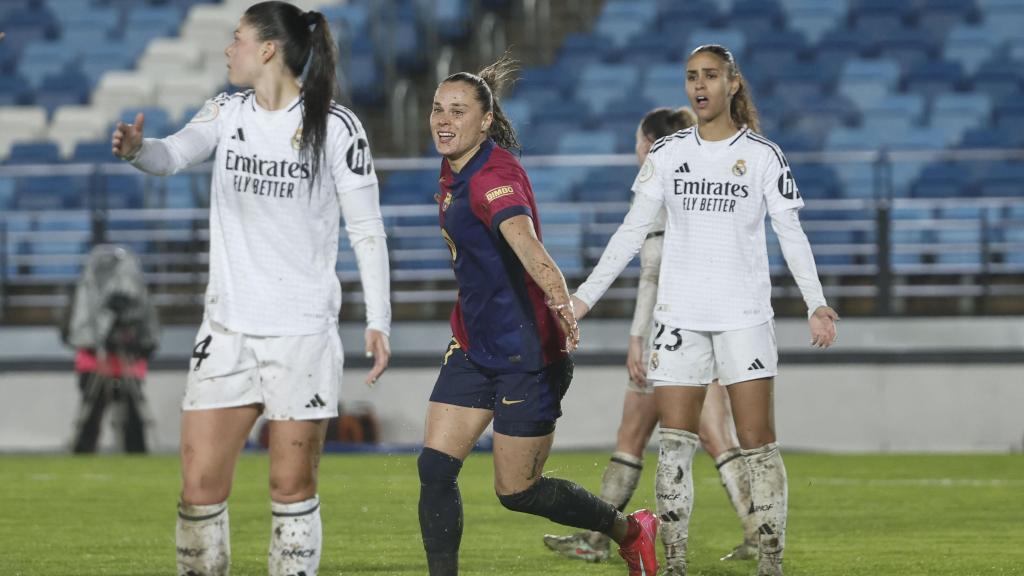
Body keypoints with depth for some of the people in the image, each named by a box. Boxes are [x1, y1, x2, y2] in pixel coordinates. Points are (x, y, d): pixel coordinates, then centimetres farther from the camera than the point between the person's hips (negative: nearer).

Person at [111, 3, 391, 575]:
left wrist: (378, 320, -9)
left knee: (292, 485, 1)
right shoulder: (228, 113, 8)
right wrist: (138, 149, -32)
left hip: (303, 332, -4)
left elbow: (367, 230, -4)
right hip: (228, 329, 4)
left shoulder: (335, 125, -5)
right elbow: (175, 153, -9)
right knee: (200, 482, -2)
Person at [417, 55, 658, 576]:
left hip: (526, 353, -8)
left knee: (517, 491, 2)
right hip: (474, 346, 8)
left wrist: (560, 302, -60)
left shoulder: (494, 177, -23)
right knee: (435, 468, -4)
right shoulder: (454, 171, 5)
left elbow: (524, 241, -44)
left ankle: (629, 530, 24)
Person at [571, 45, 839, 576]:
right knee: (674, 445, -2)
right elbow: (632, 231, 10)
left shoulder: (763, 155, 1)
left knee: (757, 444, -6)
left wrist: (816, 303, -12)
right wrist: (585, 296, 5)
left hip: (744, 314, -2)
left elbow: (791, 234, 1)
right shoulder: (667, 153, 7)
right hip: (679, 316, 2)